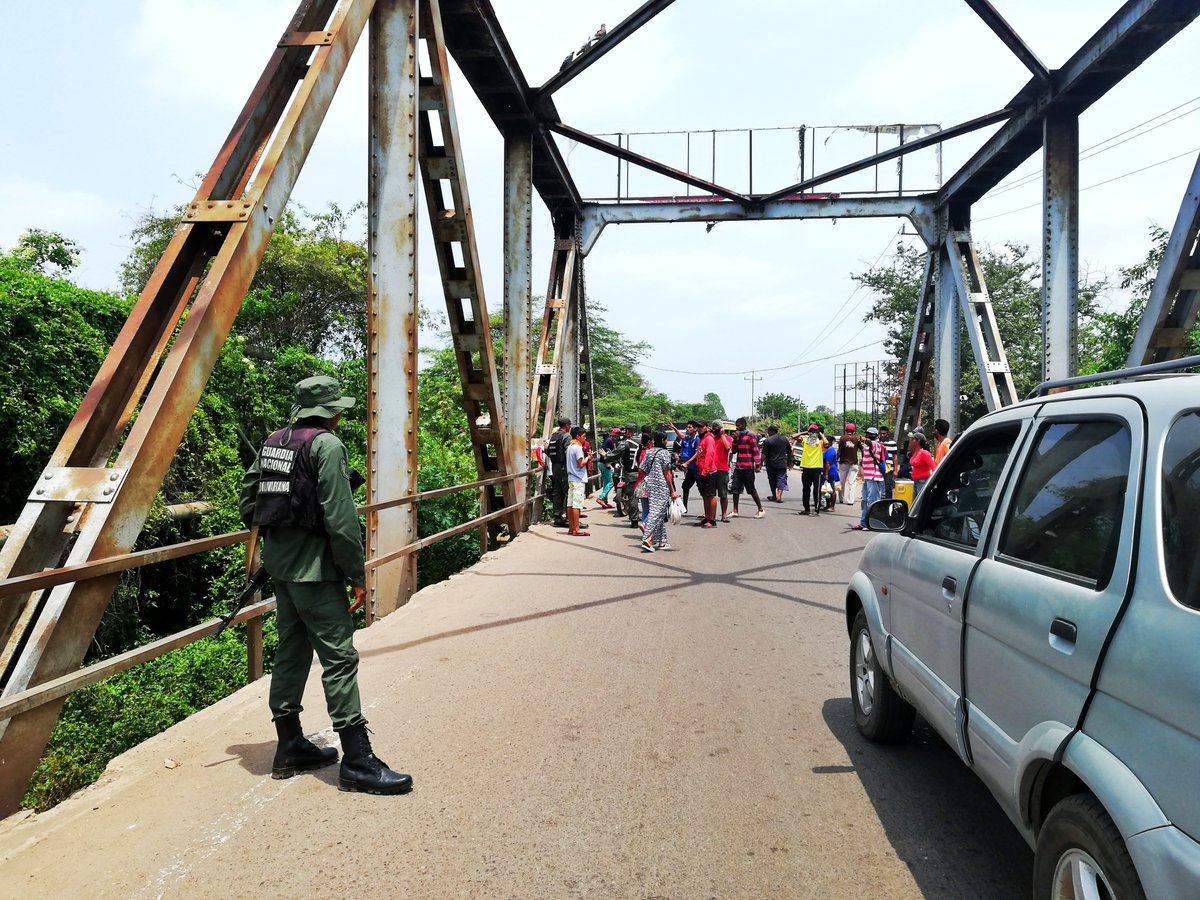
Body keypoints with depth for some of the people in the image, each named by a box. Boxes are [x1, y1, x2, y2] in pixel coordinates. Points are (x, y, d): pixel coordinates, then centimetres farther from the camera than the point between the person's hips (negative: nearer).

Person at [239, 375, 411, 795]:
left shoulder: (273, 442, 12)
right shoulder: (327, 445, -13)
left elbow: (247, 500, 17)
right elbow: (340, 519, -19)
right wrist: (357, 576, -14)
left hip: (279, 563, 9)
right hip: (314, 567, -9)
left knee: (291, 651, 16)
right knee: (339, 658, -6)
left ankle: (291, 747, 25)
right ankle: (357, 761, -4)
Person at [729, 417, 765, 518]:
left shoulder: (750, 435, -7)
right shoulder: (738, 435, 15)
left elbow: (755, 450, -11)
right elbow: (734, 451, 15)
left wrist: (757, 464, -17)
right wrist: (735, 440, 0)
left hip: (748, 468, -7)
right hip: (738, 467, 7)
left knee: (751, 489, -2)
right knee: (735, 489, 5)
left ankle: (761, 510, 8)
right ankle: (735, 511, 10)